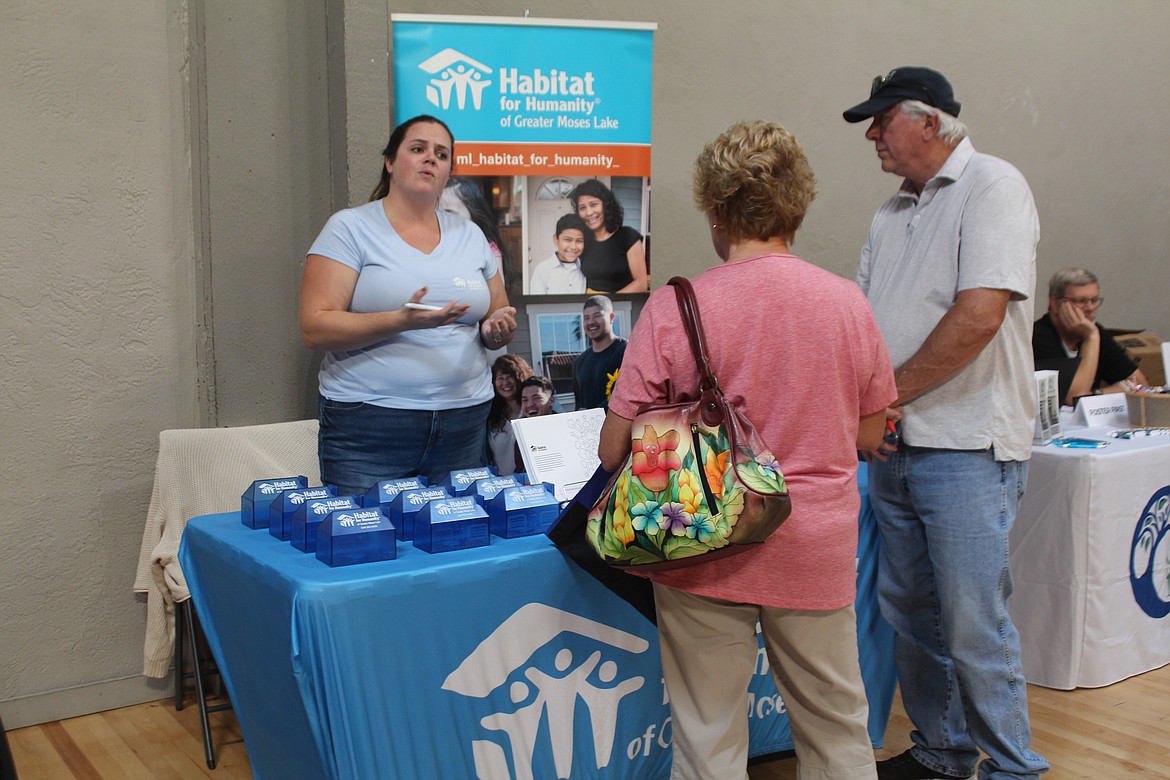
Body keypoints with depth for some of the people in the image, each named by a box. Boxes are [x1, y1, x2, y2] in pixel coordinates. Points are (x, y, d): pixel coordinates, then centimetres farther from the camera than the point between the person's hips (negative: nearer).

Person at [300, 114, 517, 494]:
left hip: (464, 424, 4)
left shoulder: (470, 235, 13)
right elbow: (315, 329, -10)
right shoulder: (350, 228, -1)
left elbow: (498, 318, 21)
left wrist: (498, 329, -3)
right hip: (368, 425, -4)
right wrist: (402, 320, -23)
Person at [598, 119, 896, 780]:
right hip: (817, 551, 3)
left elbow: (615, 450, -8)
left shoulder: (673, 307, -12)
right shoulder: (848, 301, -3)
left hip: (707, 552, -2)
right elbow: (870, 435, 8)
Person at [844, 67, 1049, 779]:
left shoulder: (992, 186, -9)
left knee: (974, 630, -4)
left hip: (965, 449, -8)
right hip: (894, 446, 8)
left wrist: (891, 393, -11)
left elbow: (979, 314, -20)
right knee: (910, 614, 15)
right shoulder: (893, 214, 16)